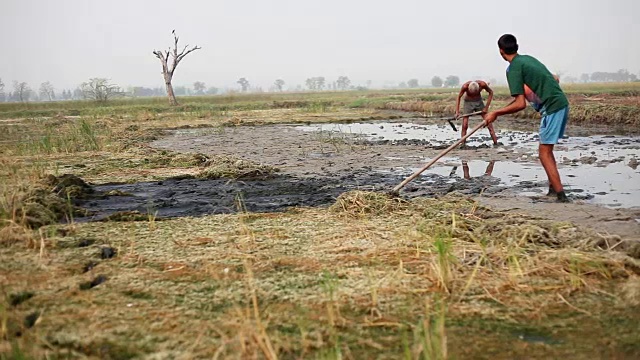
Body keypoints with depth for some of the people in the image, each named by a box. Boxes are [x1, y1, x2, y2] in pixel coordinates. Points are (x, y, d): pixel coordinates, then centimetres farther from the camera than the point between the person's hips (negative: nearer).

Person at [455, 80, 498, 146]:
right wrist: (457, 112, -19)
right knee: (464, 126, -8)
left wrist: (486, 107, -11)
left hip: (479, 102, 1)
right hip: (468, 103, -1)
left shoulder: (482, 84, -27)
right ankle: (463, 145, -1)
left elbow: (491, 92, -9)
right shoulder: (465, 86, -29)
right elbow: (459, 97, -14)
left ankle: (496, 143, 2)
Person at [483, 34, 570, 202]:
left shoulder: (513, 68, -10)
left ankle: (561, 195, -10)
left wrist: (496, 113, -9)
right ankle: (553, 188, 21)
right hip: (562, 103, 9)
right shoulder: (527, 59, 17)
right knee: (547, 149, 18)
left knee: (544, 153, -5)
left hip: (552, 108, -9)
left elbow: (521, 104, -16)